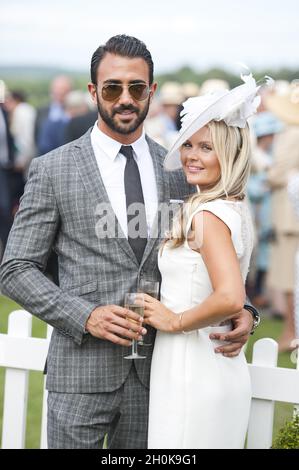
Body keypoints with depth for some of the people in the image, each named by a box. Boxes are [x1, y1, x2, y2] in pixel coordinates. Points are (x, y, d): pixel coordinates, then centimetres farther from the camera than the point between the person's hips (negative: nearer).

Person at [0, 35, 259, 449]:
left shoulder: (178, 172, 8)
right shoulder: (52, 170, -2)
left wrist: (240, 310, -6)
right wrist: (85, 316, -16)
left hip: (155, 371, 3)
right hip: (82, 372, -3)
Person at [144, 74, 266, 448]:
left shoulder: (208, 214, -17)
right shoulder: (238, 210, 10)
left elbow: (230, 298, -30)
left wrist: (174, 320, -17)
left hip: (192, 371, -9)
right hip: (224, 368, 9)